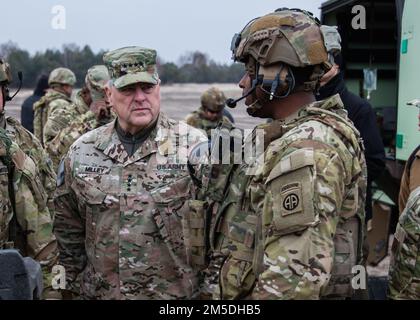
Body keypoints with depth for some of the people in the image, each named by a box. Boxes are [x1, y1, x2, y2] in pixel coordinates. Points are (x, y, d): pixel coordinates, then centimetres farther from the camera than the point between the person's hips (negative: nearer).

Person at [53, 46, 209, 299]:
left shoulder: (194, 147, -9)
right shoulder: (82, 152, 1)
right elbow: (68, 229, 10)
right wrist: (77, 283, 9)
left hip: (179, 294, -3)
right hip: (100, 291, 3)